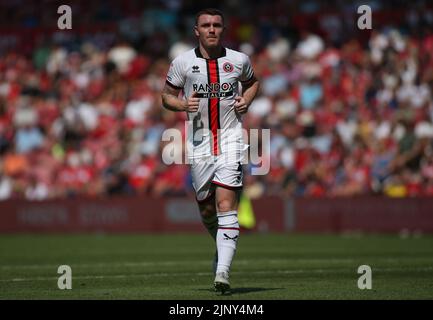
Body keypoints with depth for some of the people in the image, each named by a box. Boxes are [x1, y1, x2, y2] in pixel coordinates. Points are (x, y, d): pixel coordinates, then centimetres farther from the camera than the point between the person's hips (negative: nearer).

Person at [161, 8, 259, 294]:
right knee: (206, 208, 8)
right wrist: (183, 104, -13)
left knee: (226, 204, -14)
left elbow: (252, 82, 23)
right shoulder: (183, 62, 0)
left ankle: (222, 273, -18)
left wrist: (246, 100, 2)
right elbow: (166, 96, 8)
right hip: (199, 143, 1)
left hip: (231, 140, -1)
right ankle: (224, 246, 39)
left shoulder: (239, 60, 3)